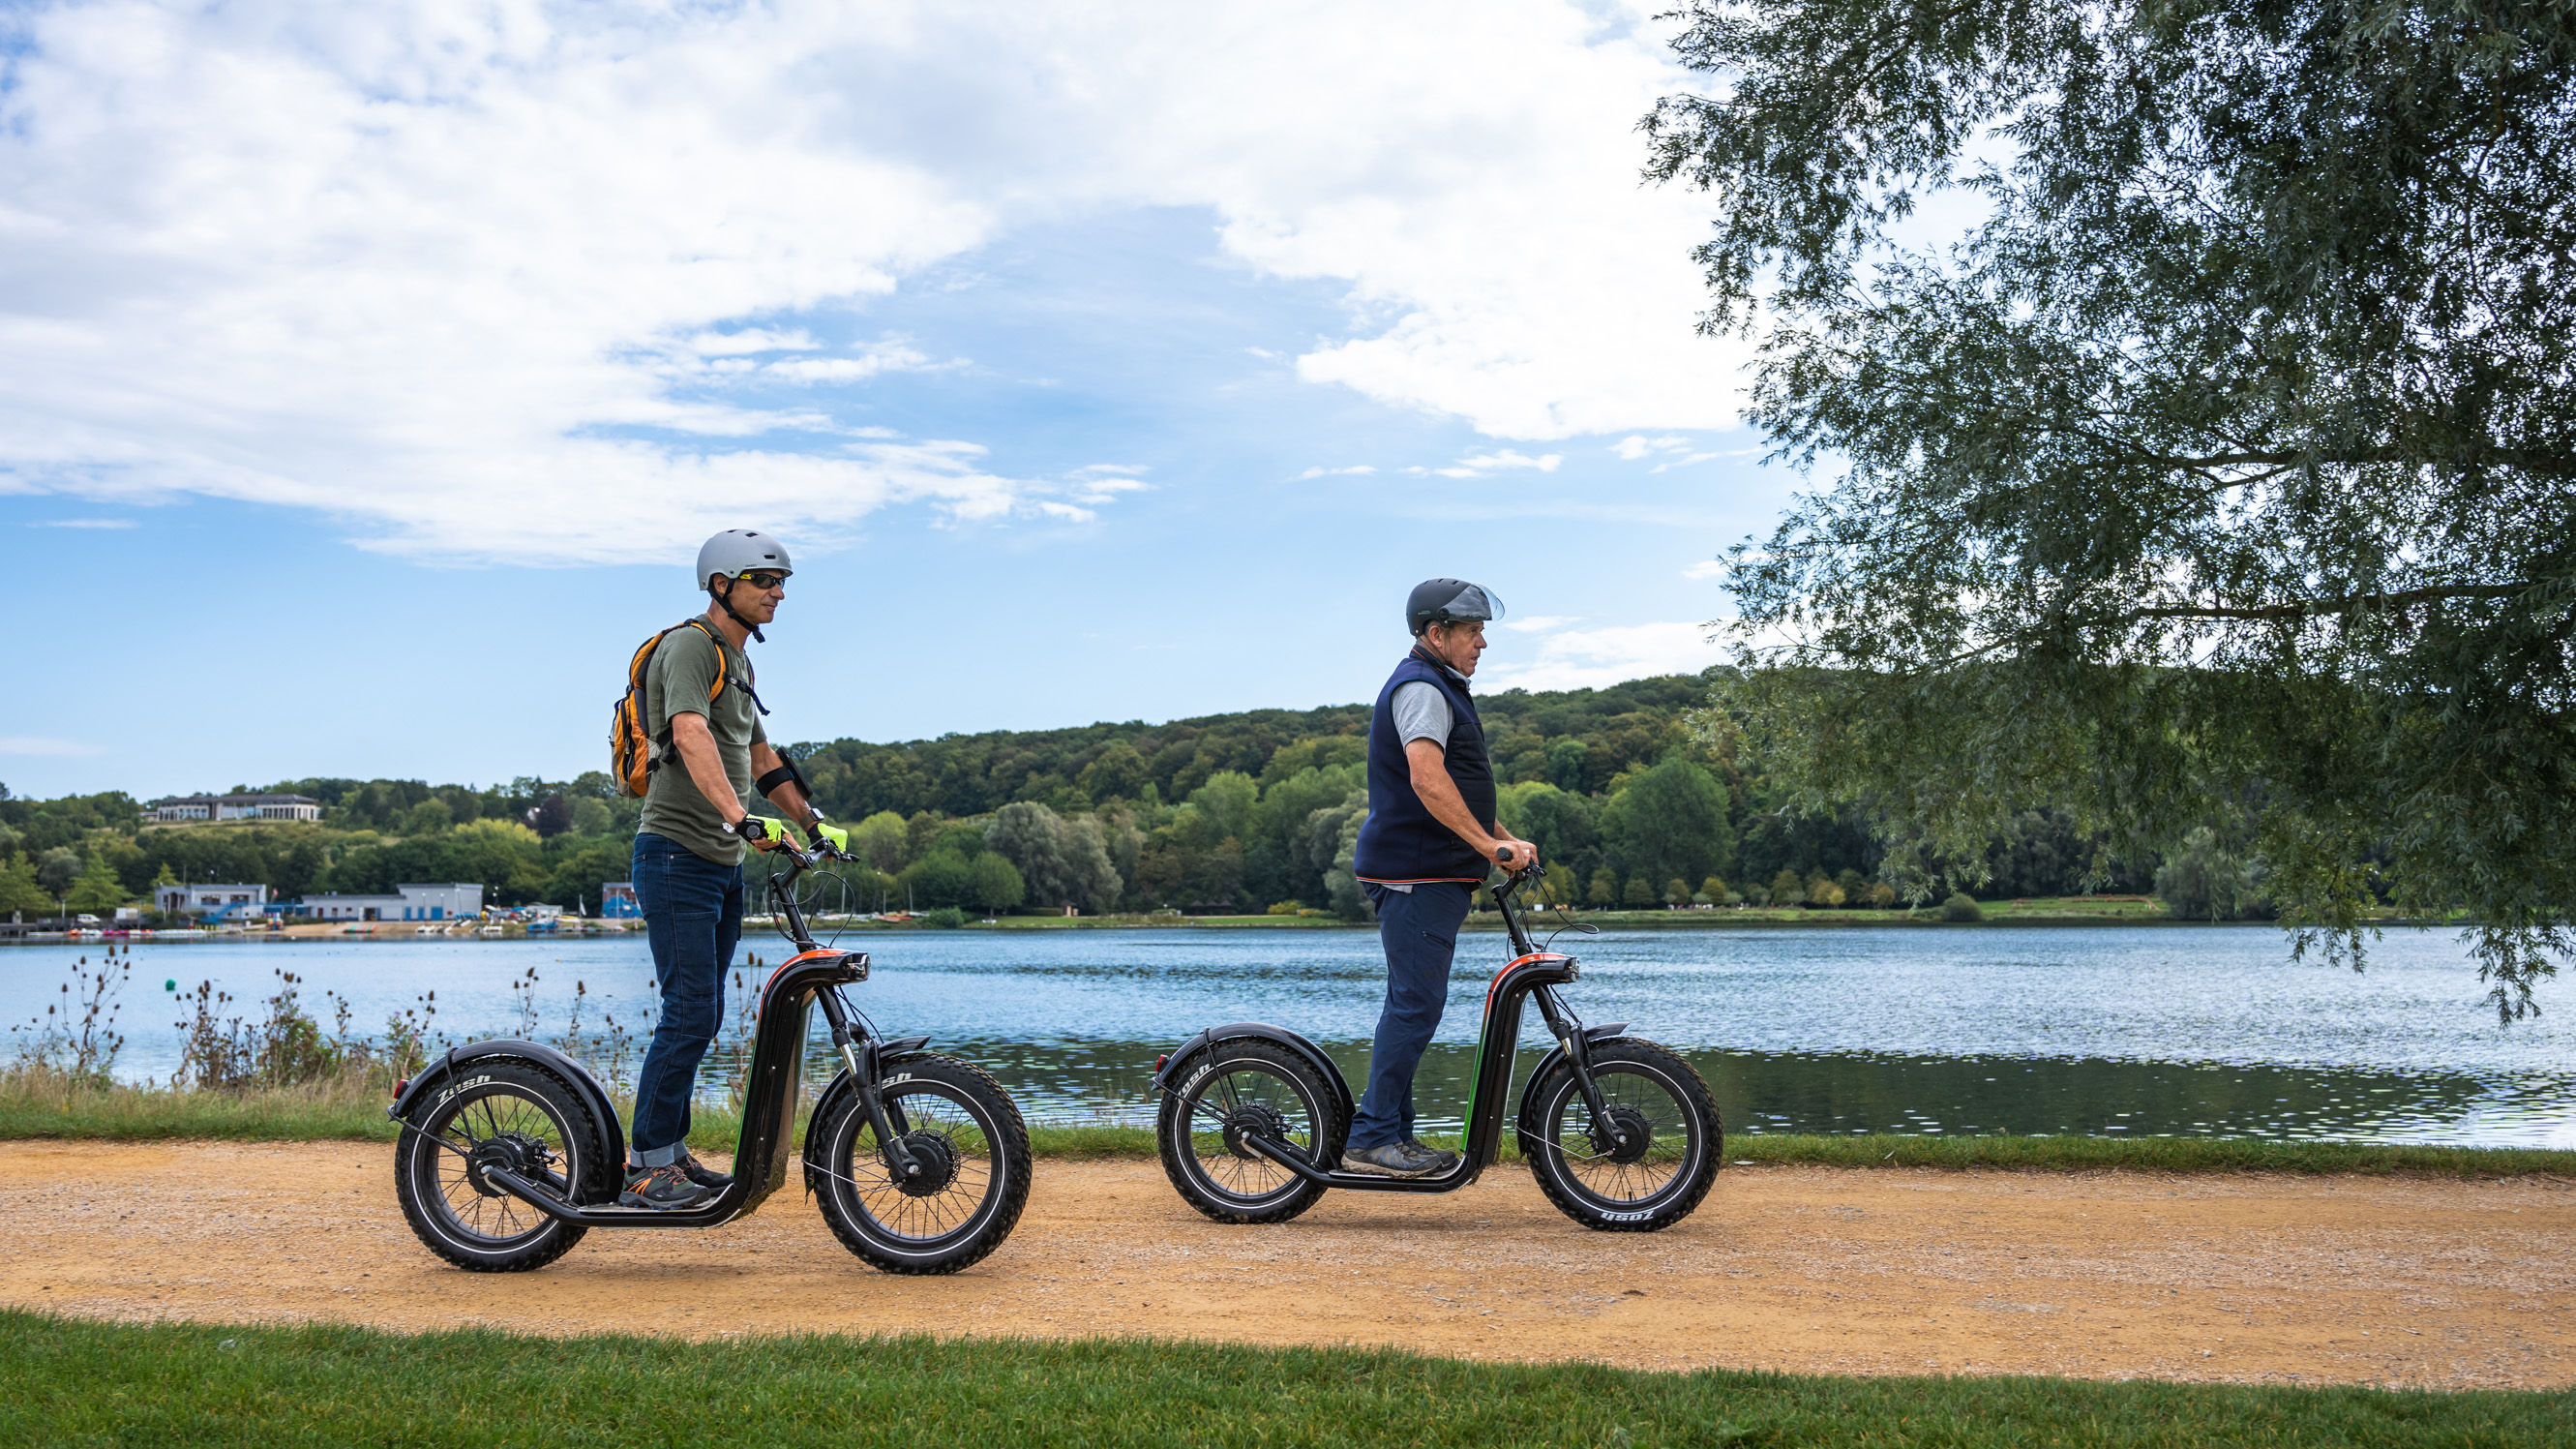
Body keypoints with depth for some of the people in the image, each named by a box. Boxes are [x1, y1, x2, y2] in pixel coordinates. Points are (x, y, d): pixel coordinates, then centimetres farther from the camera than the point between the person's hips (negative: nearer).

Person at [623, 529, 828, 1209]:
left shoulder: (737, 661, 19)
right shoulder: (690, 646, -11)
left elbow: (761, 757, 27)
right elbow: (691, 736, -29)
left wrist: (815, 822, 20)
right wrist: (740, 817, -42)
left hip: (723, 862, 10)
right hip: (678, 854, -9)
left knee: (702, 1015, 11)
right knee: (690, 1013, -12)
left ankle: (669, 1150, 20)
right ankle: (647, 1168, -5)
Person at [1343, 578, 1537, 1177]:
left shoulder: (1439, 688, 23)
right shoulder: (1421, 688, -12)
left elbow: (1458, 789, 31)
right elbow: (1427, 780, -27)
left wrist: (1504, 839, 21)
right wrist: (1491, 846, -29)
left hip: (1431, 876, 11)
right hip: (1415, 874, -11)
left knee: (1414, 1004, 12)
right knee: (1416, 1003, -10)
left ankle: (1391, 1135, 17)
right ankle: (1372, 1138, -6)